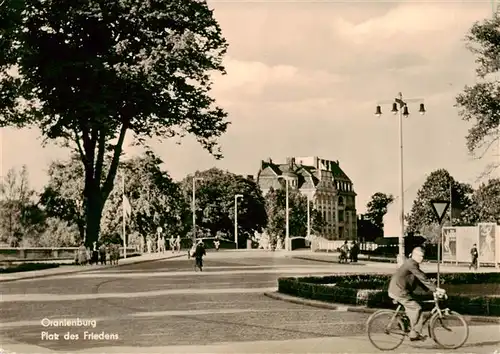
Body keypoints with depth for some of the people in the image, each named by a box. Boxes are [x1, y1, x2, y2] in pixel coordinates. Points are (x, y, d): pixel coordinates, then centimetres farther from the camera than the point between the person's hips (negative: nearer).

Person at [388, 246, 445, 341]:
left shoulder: (413, 264, 18)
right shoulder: (411, 264, -15)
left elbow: (421, 280, 18)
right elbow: (423, 278, -20)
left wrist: (433, 289, 12)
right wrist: (435, 289, -18)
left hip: (396, 290, 10)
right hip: (399, 291, -10)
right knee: (417, 308, -10)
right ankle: (414, 334, -6)